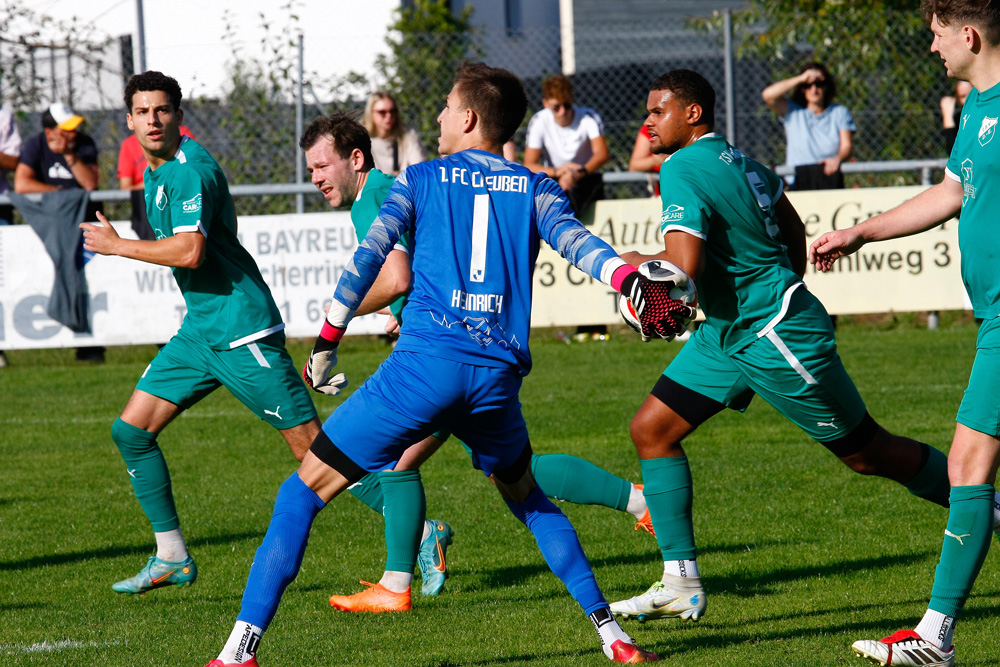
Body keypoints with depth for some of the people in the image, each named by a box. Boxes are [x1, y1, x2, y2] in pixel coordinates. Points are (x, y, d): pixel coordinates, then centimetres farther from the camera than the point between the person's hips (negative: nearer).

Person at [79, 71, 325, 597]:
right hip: (199, 330, 10)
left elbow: (190, 251, -26)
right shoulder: (155, 173, 16)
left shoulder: (191, 171, -15)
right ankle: (172, 558, 9)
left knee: (312, 447, -10)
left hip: (241, 329, -10)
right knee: (131, 431, 3)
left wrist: (117, 245, -17)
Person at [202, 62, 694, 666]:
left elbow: (370, 256, 3)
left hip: (423, 365, -3)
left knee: (307, 487, 5)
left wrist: (326, 342, 7)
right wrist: (631, 280, -19)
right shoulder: (535, 189, 15)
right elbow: (575, 240, -5)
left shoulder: (420, 180, 13)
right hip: (498, 376, 3)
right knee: (526, 496, 30)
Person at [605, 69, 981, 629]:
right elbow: (793, 229, 20)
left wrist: (637, 263, -10)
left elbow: (684, 264, -30)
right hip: (729, 332, 10)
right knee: (651, 429, 4)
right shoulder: (738, 159, 9)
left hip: (777, 333, -10)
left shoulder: (682, 169, -19)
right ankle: (682, 586, 5)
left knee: (865, 451, 2)